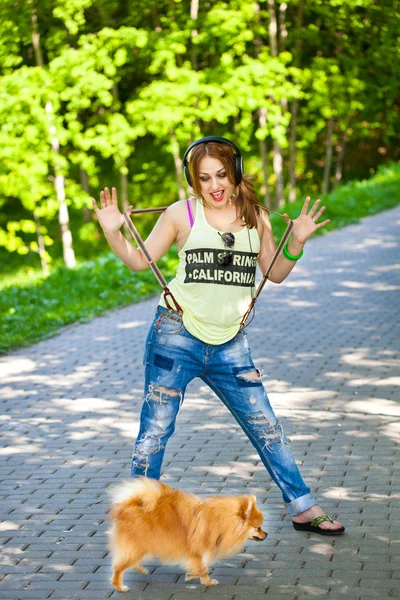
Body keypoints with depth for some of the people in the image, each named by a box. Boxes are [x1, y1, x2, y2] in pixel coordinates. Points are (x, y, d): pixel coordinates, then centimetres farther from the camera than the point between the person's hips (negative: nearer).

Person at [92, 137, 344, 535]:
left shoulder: (254, 217, 8)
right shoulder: (182, 214, -2)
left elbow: (276, 274, 14)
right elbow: (139, 261, 2)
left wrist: (297, 243, -3)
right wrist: (113, 232, -15)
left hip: (230, 346, 3)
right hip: (177, 338, -3)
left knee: (266, 428, 7)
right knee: (155, 430, 1)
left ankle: (304, 510, 18)